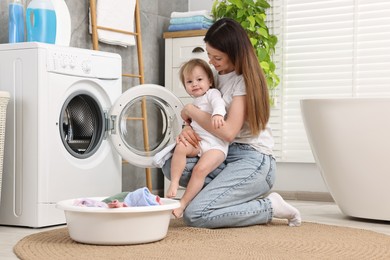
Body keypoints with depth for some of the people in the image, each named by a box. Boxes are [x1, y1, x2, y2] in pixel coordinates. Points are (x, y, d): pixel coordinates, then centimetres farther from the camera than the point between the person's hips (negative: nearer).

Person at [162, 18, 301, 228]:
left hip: (252, 159, -8)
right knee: (171, 165, -12)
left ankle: (270, 206, -5)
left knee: (194, 215, -21)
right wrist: (187, 129, -7)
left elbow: (228, 132, -21)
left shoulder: (245, 80, -12)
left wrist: (190, 110, -10)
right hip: (224, 155, 8)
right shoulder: (216, 76, 12)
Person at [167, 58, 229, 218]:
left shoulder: (212, 93, 1)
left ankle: (183, 204, -21)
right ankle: (174, 183, -25)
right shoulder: (194, 102, 25)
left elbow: (218, 103, -23)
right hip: (197, 141, 7)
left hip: (216, 145, -6)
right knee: (180, 146, -25)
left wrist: (218, 114, -45)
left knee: (200, 169, -26)